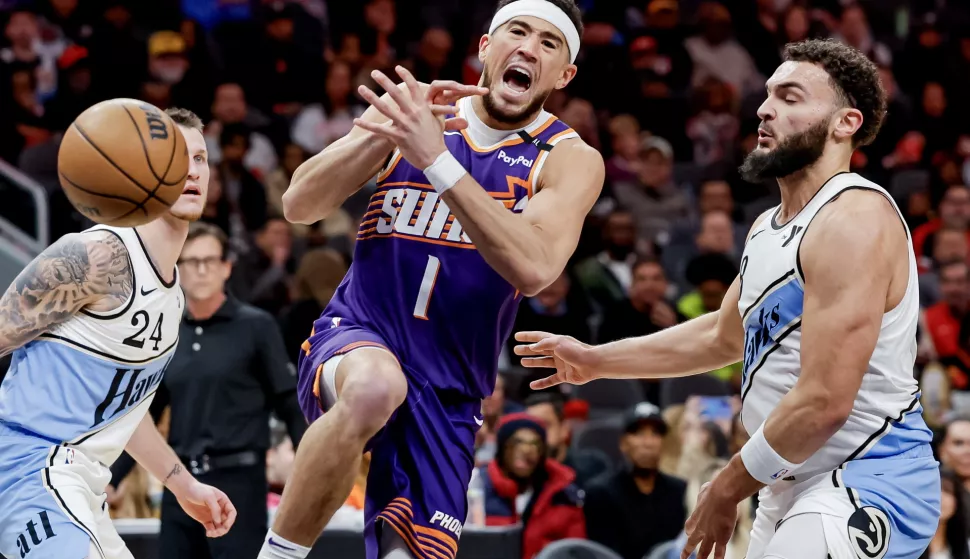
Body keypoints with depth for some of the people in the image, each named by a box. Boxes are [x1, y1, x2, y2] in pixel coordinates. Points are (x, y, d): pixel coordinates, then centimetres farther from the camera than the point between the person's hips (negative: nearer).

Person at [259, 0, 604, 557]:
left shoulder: (570, 160, -2)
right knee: (376, 385, -37)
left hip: (447, 391, 2)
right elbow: (299, 205, -4)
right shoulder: (411, 105, 4)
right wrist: (384, 134, -21)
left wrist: (436, 161, -30)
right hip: (354, 338, -1)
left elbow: (534, 269, -23)